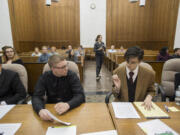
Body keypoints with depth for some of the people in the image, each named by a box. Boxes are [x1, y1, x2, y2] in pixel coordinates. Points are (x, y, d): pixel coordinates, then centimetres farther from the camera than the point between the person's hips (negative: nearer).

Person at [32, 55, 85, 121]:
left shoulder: (72, 75, -12)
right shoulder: (45, 77, -7)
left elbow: (80, 95, -18)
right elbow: (36, 96, -12)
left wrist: (67, 105, -37)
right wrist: (40, 109, -34)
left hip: (70, 109, -2)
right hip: (51, 109, 3)